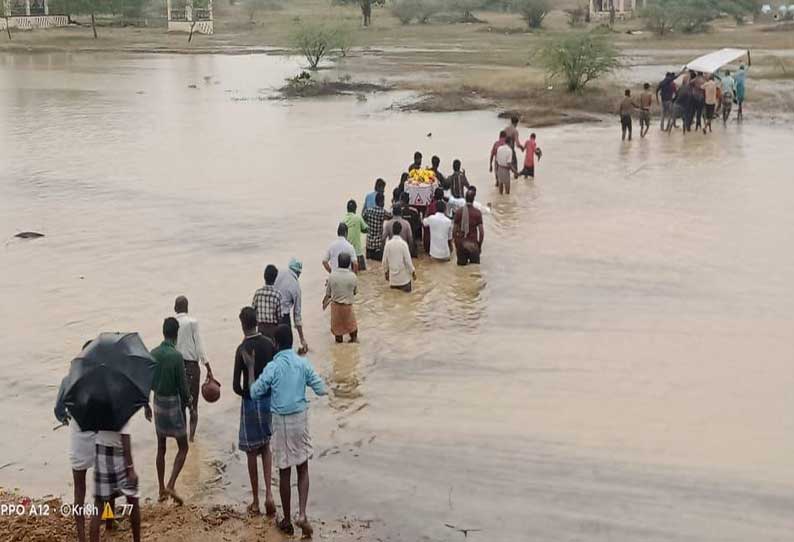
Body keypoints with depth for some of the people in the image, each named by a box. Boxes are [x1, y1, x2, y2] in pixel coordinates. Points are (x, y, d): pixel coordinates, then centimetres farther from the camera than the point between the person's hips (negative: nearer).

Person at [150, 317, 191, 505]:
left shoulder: (153, 354, -2)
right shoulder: (177, 356, -18)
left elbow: (149, 382, 6)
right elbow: (183, 386, -14)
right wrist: (190, 405, 0)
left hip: (158, 403, 6)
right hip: (174, 404, -6)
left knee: (161, 448, 14)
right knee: (183, 448, 5)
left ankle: (161, 490, 19)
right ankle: (170, 486, -8)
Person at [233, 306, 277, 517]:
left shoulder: (242, 350, -17)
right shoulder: (270, 344, -3)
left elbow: (236, 386, -17)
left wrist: (246, 394, 2)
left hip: (250, 403, -4)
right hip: (269, 400, 4)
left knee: (252, 452, 7)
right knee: (266, 446, 18)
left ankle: (255, 502, 15)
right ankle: (269, 493, 2)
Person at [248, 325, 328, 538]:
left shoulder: (272, 367, -13)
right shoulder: (303, 363, -5)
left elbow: (254, 393, -6)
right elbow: (321, 390, -3)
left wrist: (250, 367, 4)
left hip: (281, 421, -2)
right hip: (300, 418, 2)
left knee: (284, 472, 9)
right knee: (303, 468, 13)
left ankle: (287, 521, 18)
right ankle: (302, 515, -1)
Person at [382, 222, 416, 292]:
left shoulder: (388, 244, -6)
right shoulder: (403, 243, -16)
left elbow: (385, 260, 0)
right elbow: (408, 260, -13)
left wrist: (386, 272, 15)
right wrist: (413, 272, 0)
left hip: (392, 275, 3)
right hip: (403, 276, -3)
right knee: (407, 290, 11)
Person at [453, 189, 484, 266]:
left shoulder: (459, 212, -5)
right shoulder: (477, 212, -9)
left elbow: (454, 230, -2)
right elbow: (481, 231, -8)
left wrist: (456, 245, 10)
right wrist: (480, 246, 5)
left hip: (460, 243, 2)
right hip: (473, 244, -2)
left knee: (461, 265, 12)